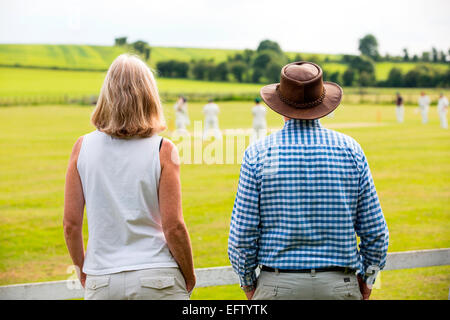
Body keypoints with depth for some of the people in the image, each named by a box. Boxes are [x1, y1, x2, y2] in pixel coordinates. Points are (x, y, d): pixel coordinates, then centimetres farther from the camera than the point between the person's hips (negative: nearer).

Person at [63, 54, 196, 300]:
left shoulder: (83, 147, -2)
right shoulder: (162, 150, -8)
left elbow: (71, 224, 0)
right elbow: (173, 226, -10)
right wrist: (189, 278, 5)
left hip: (101, 281, 2)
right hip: (158, 279, -2)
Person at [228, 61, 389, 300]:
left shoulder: (258, 153, -4)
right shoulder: (350, 150, 1)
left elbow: (242, 233, -4)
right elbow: (375, 230, 3)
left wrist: (248, 282, 11)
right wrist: (366, 279, 16)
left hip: (277, 287, -1)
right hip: (339, 287, 1)